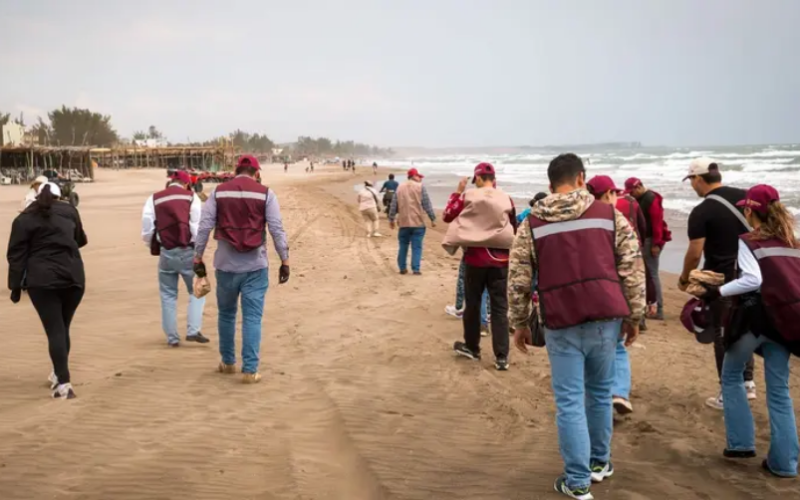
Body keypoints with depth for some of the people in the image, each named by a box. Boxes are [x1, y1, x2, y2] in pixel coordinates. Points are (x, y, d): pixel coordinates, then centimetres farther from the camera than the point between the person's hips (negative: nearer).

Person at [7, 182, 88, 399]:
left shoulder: (25, 219, 2)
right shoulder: (69, 210, 11)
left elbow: (16, 255, -2)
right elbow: (81, 240, 24)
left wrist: (15, 285, 0)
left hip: (42, 280, -3)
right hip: (73, 276, 3)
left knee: (54, 330, -4)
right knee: (62, 328, 17)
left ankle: (64, 382, -13)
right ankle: (59, 375, 28)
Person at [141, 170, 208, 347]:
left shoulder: (154, 199, 9)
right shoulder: (191, 197, 4)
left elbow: (147, 228, 3)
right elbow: (197, 226, -6)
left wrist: (154, 247, 17)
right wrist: (199, 249, 5)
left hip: (166, 253, 2)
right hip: (187, 251, -2)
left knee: (168, 295, 13)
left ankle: (172, 337, 14)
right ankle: (193, 330, -1)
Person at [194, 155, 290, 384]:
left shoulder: (218, 192, 3)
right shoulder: (265, 194, -1)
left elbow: (204, 226, 0)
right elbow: (277, 229, -5)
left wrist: (198, 257, 6)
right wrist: (285, 261, -1)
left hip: (226, 264, 2)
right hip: (255, 266, -2)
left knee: (226, 314, 18)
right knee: (252, 317, 2)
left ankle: (228, 362, 30)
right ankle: (250, 370, 0)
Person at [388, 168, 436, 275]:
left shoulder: (400, 188, 10)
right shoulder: (420, 187, -3)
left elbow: (393, 206, 12)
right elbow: (427, 205, -7)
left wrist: (391, 219, 21)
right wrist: (433, 218, -3)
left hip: (403, 222, 4)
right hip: (418, 222, -4)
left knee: (403, 246, 12)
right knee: (416, 247, -2)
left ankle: (402, 268, 15)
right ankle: (416, 269, -6)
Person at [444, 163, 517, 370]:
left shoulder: (468, 196, -7)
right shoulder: (506, 199, -1)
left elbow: (448, 216, 4)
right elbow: (514, 228, 10)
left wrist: (458, 192, 9)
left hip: (476, 256, -1)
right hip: (500, 258, 1)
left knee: (473, 303, 15)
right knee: (499, 306, 3)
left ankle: (472, 347, 29)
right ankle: (501, 356, -1)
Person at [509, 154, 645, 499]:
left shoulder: (532, 224, 4)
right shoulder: (610, 216, 5)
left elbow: (518, 280, 3)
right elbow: (633, 270, 3)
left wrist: (519, 323, 13)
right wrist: (634, 316, 11)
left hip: (561, 322, -1)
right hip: (605, 317, 2)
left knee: (569, 401, 4)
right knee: (600, 391, 19)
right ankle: (599, 462, 34)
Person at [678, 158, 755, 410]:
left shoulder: (702, 212, -14)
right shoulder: (746, 197, 4)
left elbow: (694, 253, -14)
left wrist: (684, 279, 2)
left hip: (721, 279, -6)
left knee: (723, 334, 3)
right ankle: (747, 382, 25)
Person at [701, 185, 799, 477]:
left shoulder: (748, 241, -3)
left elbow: (752, 280, -17)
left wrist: (718, 292, -11)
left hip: (758, 316, -5)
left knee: (731, 375, 17)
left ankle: (741, 443, 14)